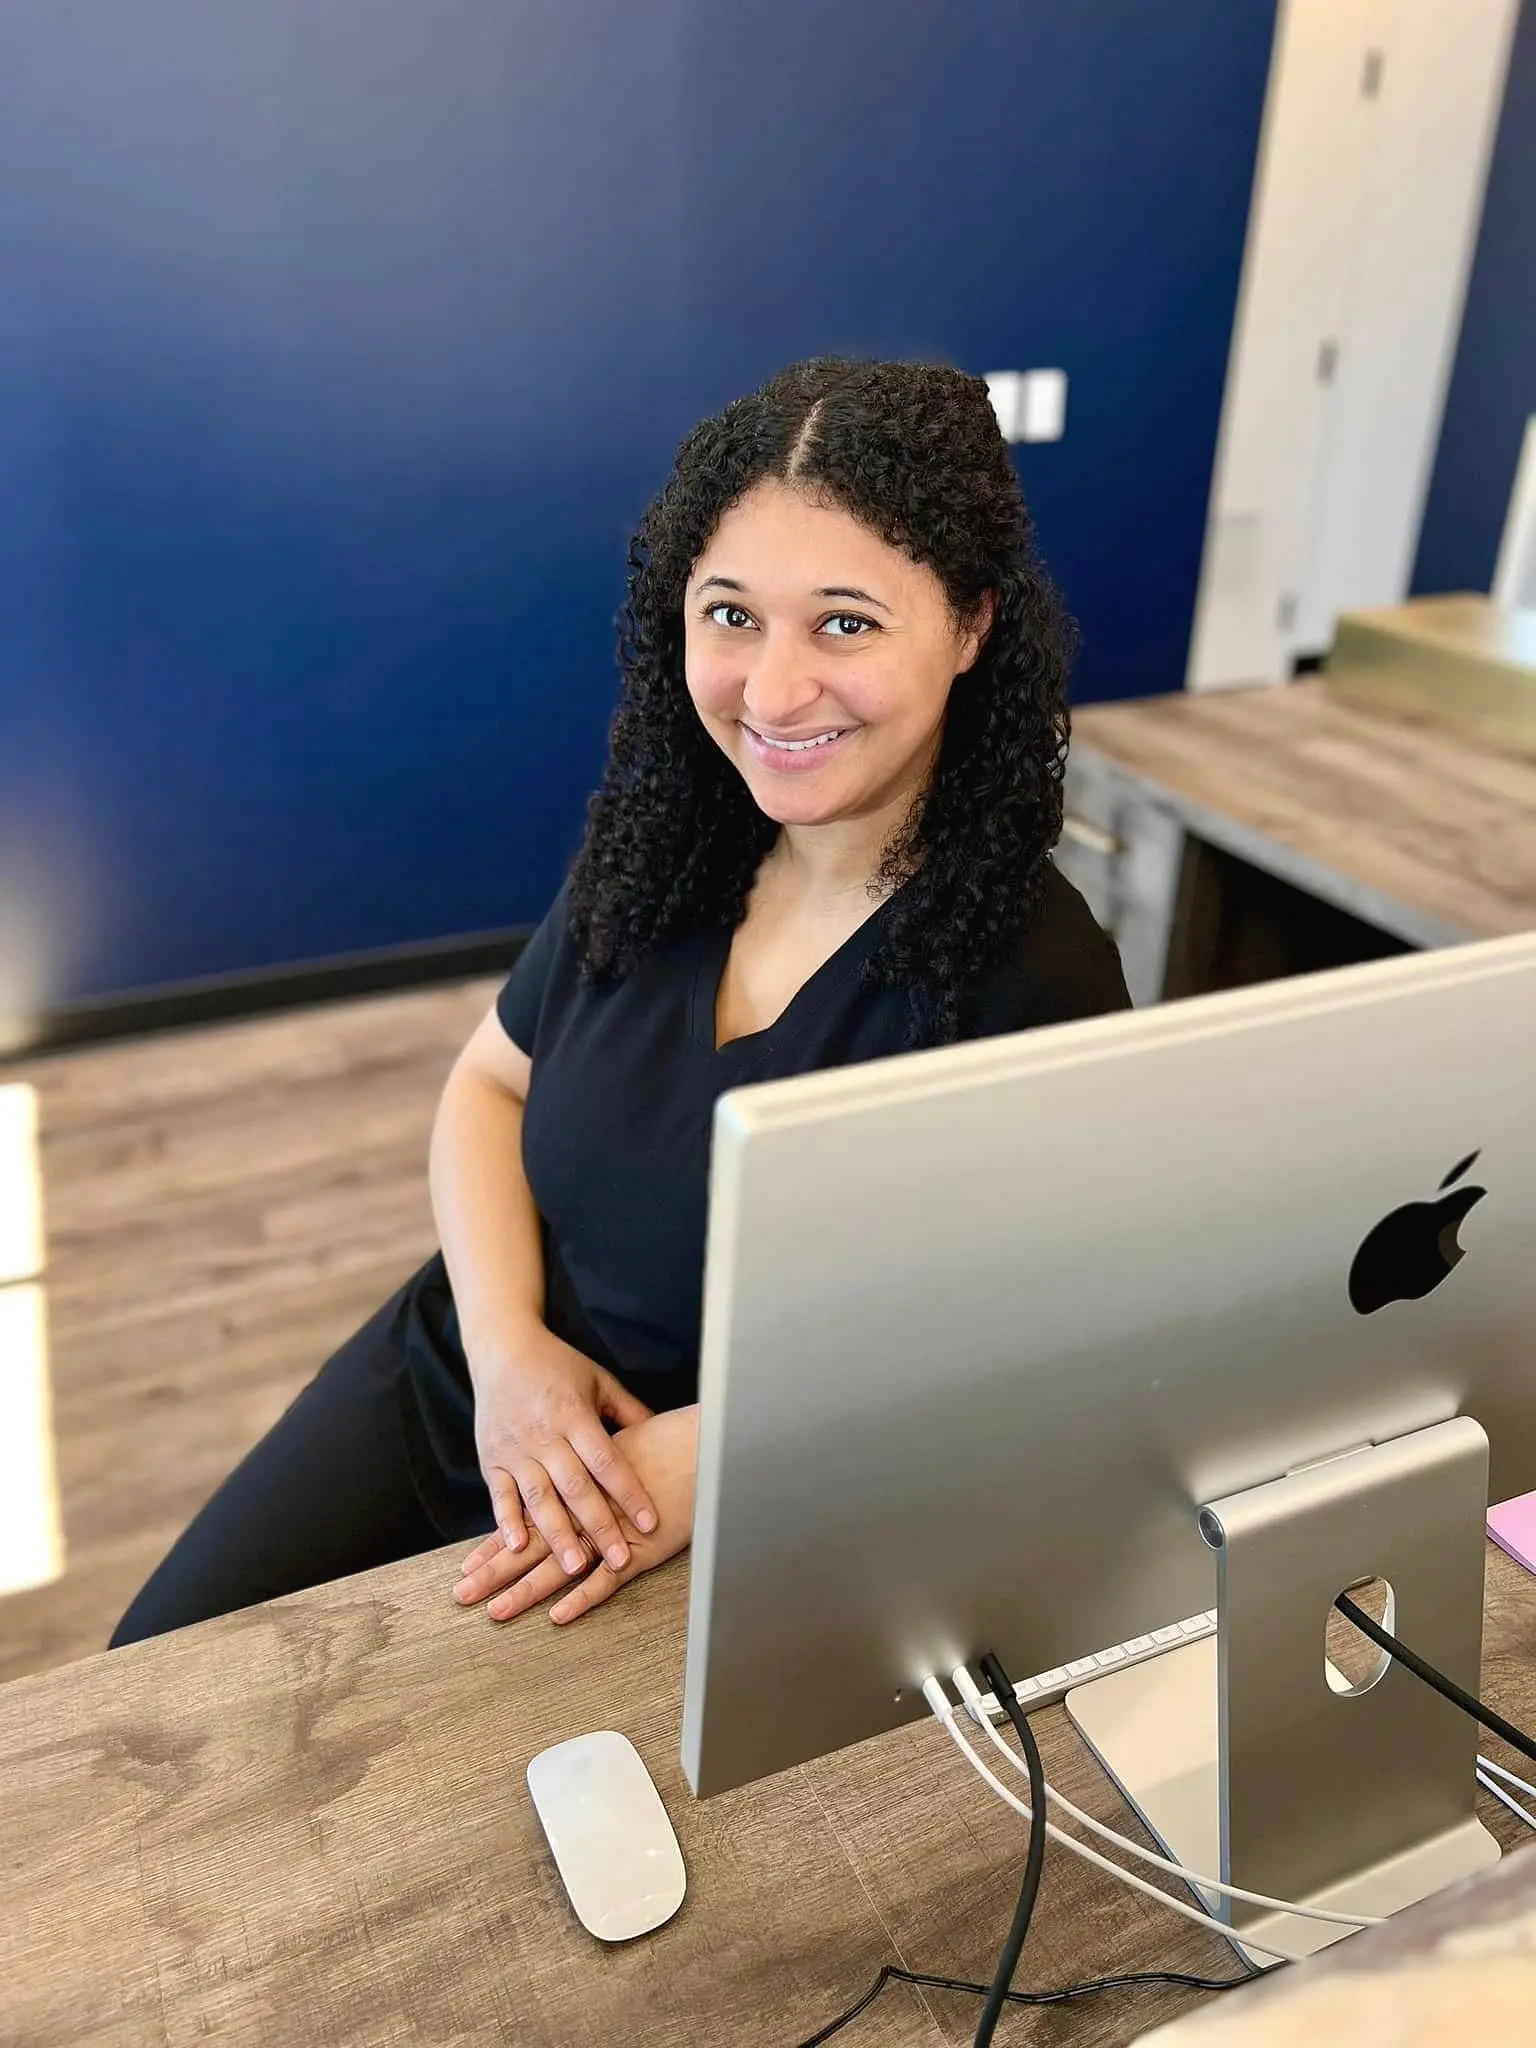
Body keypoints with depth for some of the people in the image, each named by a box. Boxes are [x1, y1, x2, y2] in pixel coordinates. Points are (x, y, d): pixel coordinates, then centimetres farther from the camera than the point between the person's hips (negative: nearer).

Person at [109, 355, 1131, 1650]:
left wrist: (709, 1461, -27)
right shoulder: (663, 841, -7)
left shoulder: (1033, 984, -23)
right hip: (456, 1380, 5)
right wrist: (504, 1341, -13)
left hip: (718, 1538, -4)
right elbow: (489, 1088, 4)